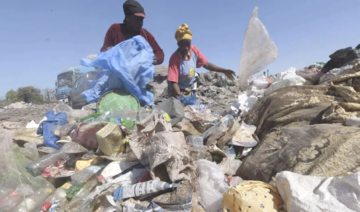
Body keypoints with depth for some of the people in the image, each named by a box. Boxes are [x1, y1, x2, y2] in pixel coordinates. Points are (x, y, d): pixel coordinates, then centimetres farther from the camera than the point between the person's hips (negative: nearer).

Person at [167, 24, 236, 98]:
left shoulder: (194, 50, -13)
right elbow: (173, 81, -29)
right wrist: (179, 94, -48)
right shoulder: (175, 58, -27)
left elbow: (206, 64, -1)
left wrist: (224, 70, -8)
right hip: (178, 91, -5)